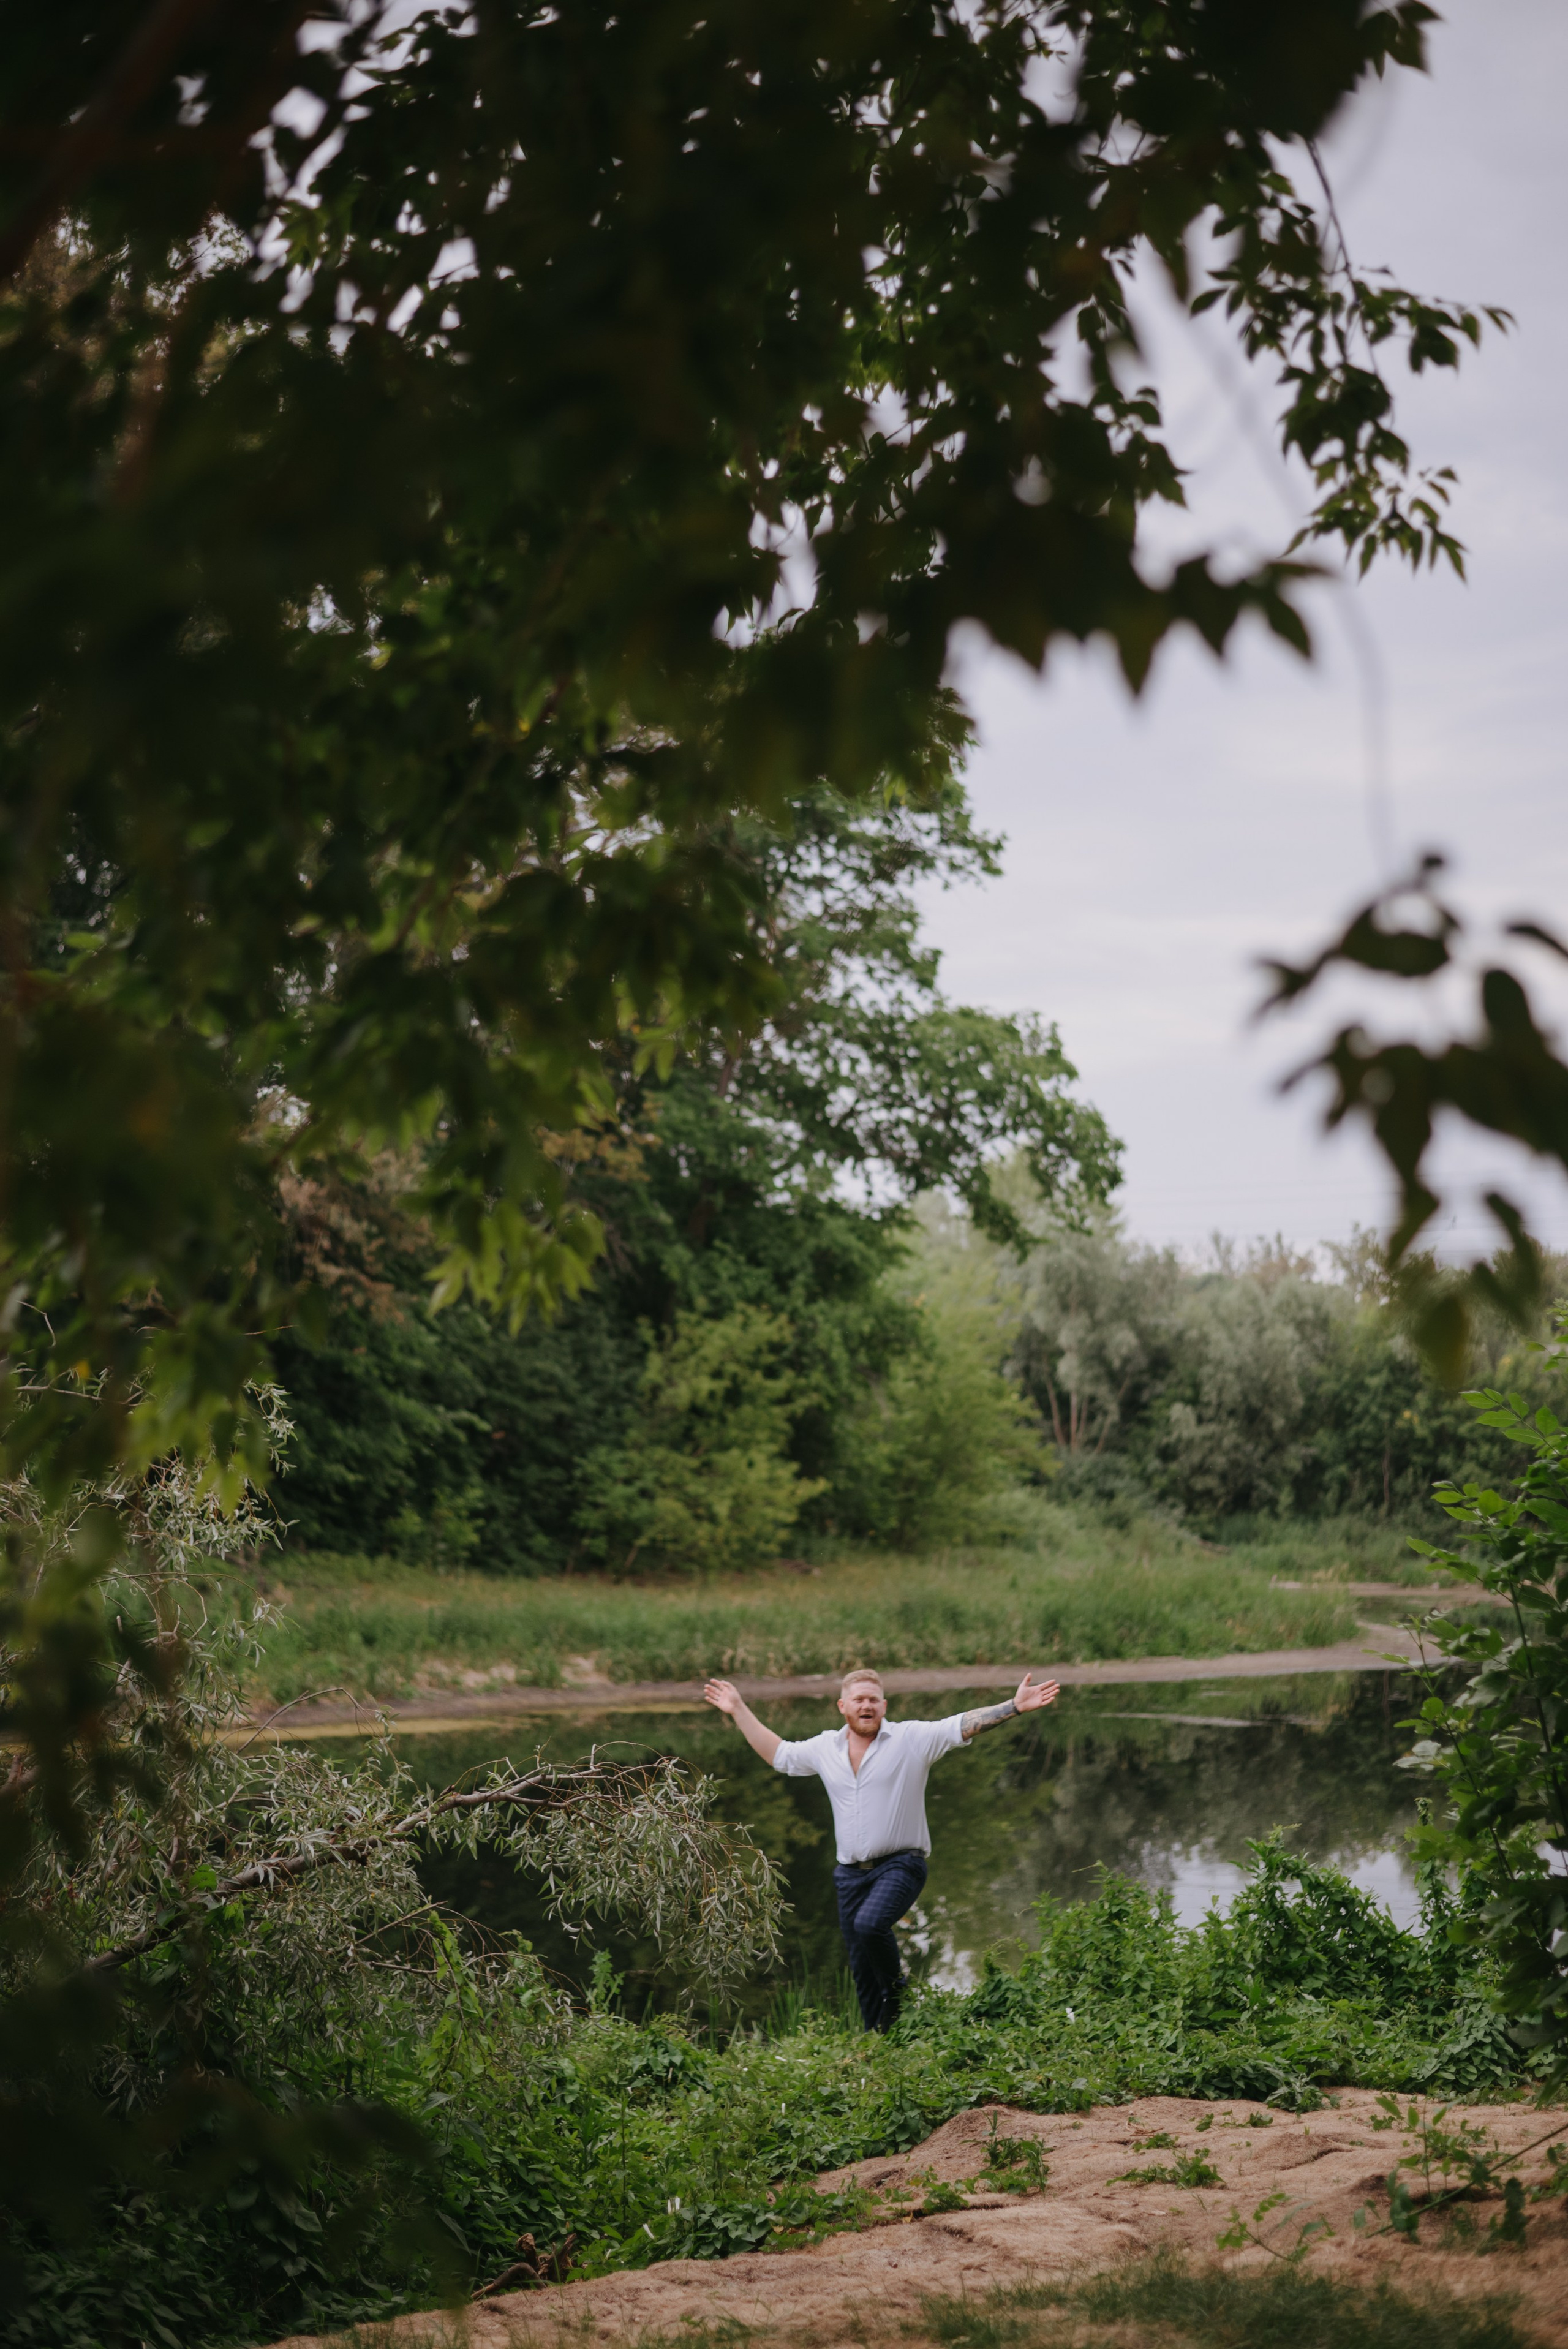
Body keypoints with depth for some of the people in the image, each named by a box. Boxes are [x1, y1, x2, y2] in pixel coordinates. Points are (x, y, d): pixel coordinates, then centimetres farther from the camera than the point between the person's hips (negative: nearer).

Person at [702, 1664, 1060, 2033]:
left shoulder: (913, 1738, -5)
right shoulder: (825, 1748, 9)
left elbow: (964, 1725, -12)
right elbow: (778, 1754, 22)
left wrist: (1015, 1707, -24)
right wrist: (739, 1710, 22)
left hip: (900, 1865, -5)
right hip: (851, 1874, 5)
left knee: (869, 1924, -29)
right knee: (862, 1968, 7)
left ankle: (898, 1990, -2)